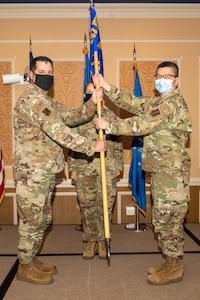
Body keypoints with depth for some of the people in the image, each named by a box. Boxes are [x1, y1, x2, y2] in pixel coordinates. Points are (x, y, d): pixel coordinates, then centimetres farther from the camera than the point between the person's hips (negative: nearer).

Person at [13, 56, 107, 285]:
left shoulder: (46, 101, 18)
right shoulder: (33, 99, -16)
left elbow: (72, 117, 10)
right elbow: (60, 132, -24)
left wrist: (93, 102, -4)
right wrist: (92, 146, -20)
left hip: (44, 173, 10)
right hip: (32, 173, -10)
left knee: (42, 219, 17)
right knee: (33, 220, 2)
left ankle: (31, 260, 31)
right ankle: (25, 267, 17)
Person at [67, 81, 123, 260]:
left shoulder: (111, 116, 6)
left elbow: (118, 143, 8)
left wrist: (119, 165, 4)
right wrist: (72, 167, 2)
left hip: (108, 168, 0)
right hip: (84, 168, 0)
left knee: (106, 205, 5)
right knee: (87, 206, 5)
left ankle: (102, 240, 20)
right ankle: (91, 240, 20)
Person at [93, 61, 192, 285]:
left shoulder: (174, 103, -14)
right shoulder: (156, 102, 17)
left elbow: (142, 125, -21)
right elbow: (131, 102, 10)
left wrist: (109, 126, -16)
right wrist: (106, 86, 2)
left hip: (171, 172, -10)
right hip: (160, 172, 10)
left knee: (168, 219, -1)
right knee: (162, 220, 15)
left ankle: (174, 269, 14)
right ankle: (170, 264, 27)